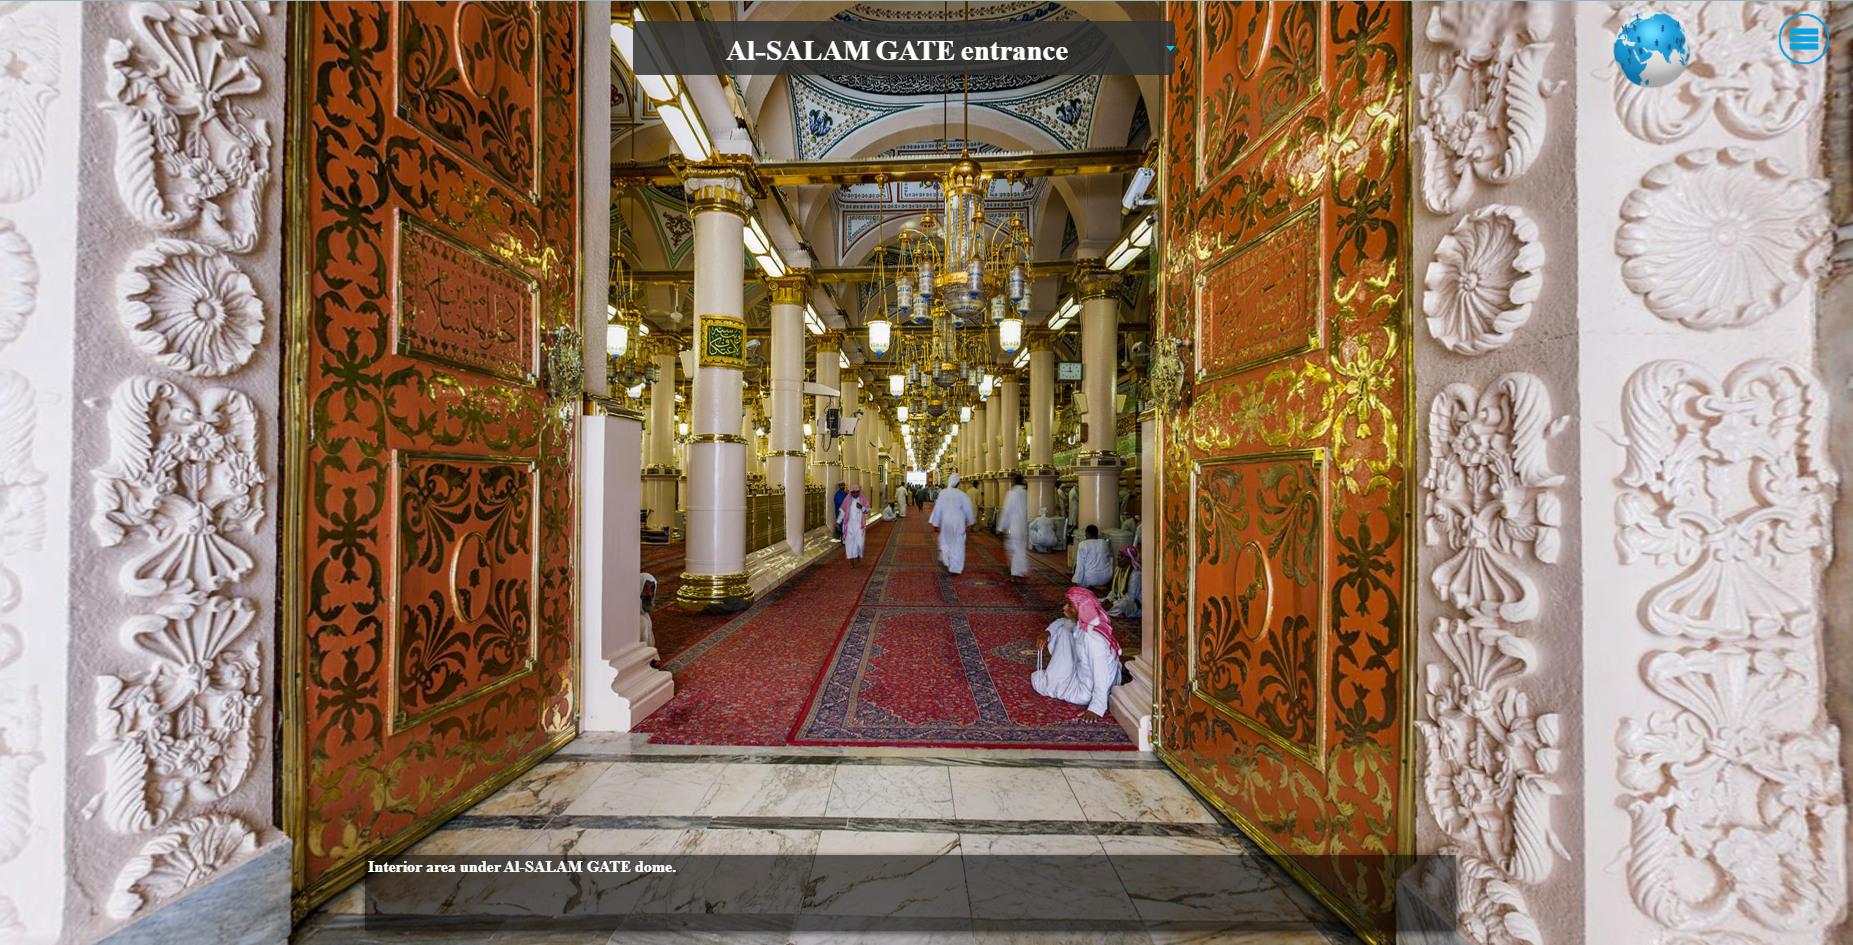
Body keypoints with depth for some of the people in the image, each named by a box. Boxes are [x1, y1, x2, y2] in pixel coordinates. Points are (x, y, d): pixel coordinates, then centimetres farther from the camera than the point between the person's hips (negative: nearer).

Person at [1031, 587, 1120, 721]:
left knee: (1037, 680, 5)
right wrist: (1047, 633, -7)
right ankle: (1060, 674, 19)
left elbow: (1102, 676, -34)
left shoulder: (1094, 638, -36)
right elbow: (1062, 621, 11)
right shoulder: (1081, 622, -10)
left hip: (1086, 693, -8)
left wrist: (1096, 708, -33)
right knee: (1063, 630, 8)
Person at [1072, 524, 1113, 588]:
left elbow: (1080, 565, -9)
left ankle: (1092, 585, 5)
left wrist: (1077, 581, -3)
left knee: (1076, 566, 22)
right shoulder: (1105, 543, 5)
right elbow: (1111, 560, 11)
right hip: (1106, 578, 5)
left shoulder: (1082, 545, -8)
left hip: (1090, 579, -5)